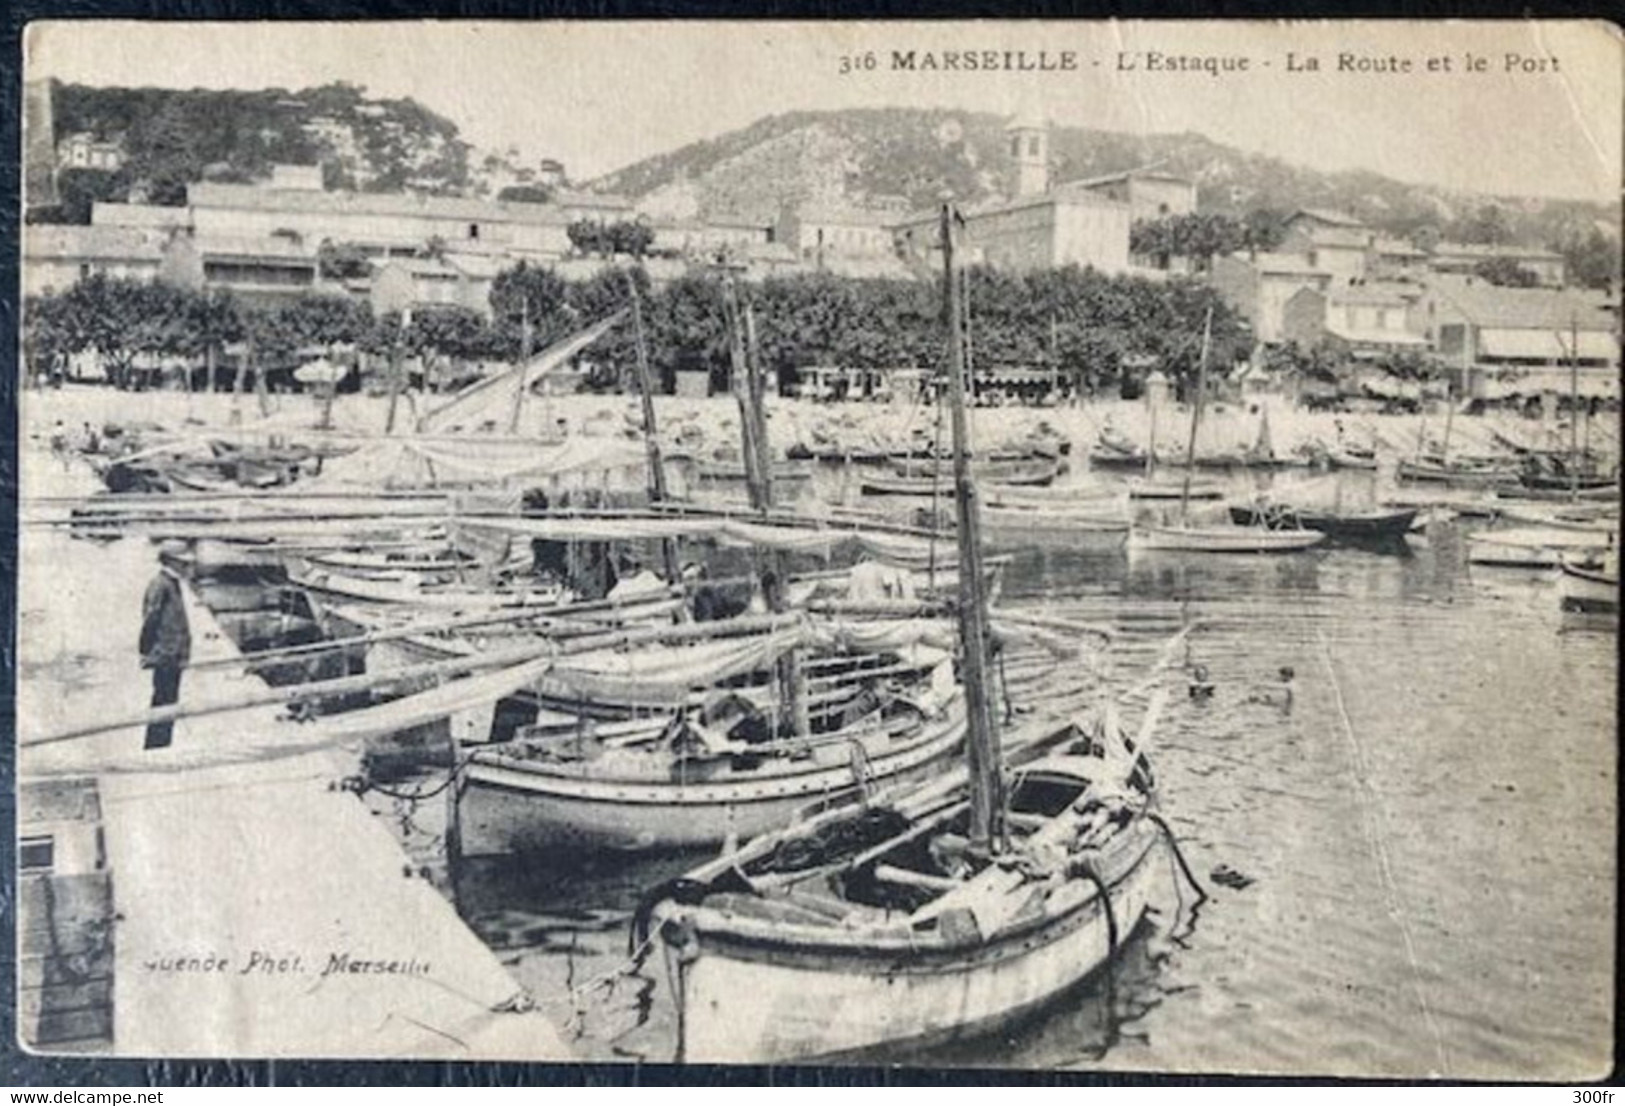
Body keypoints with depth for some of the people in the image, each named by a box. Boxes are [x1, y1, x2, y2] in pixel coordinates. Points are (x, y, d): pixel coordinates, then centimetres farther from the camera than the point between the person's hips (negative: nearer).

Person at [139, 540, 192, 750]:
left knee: (169, 703, 12)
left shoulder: (173, 583, 15)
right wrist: (147, 652, -15)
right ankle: (155, 746, -3)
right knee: (163, 703, -7)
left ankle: (162, 746, 18)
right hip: (164, 655, -9)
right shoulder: (159, 585, -13)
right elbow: (149, 620, -15)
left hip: (174, 656, 9)